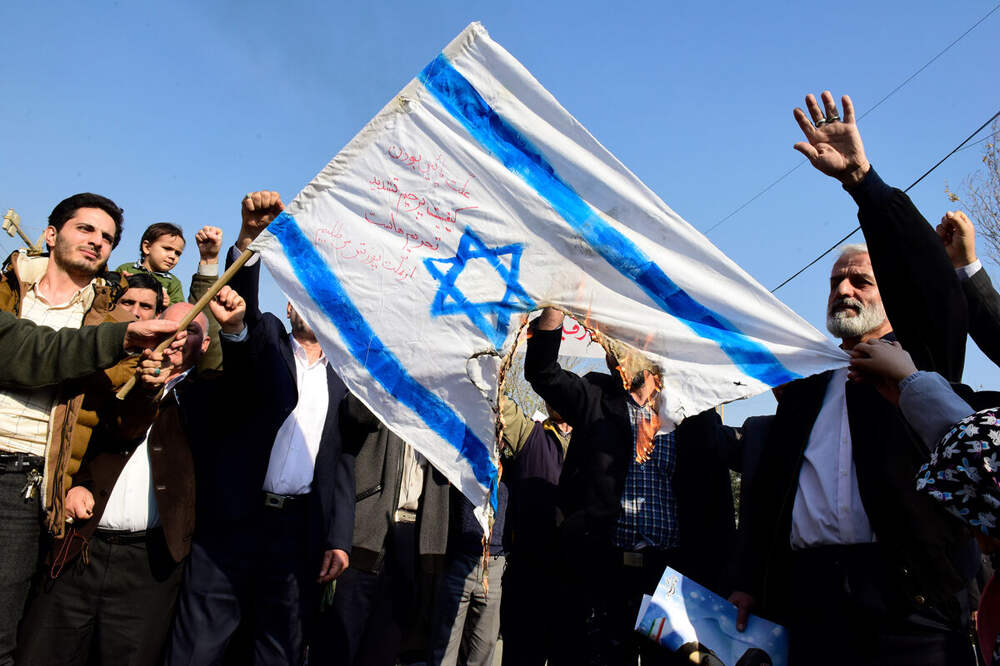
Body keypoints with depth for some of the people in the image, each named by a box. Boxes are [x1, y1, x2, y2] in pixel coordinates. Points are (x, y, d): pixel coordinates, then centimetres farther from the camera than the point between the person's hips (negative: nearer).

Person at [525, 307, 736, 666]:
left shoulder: (695, 411, 9)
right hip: (602, 569, 0)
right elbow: (542, 370, -2)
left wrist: (720, 578, 0)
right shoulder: (595, 399, 13)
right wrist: (557, 304, -11)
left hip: (675, 573, 0)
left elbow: (717, 500, 7)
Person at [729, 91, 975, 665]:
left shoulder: (921, 359, 10)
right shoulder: (805, 387, 20)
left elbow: (932, 284, -9)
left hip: (909, 600, -3)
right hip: (811, 596, 4)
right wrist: (749, 584, 6)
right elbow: (767, 489, 15)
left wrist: (862, 177, -13)